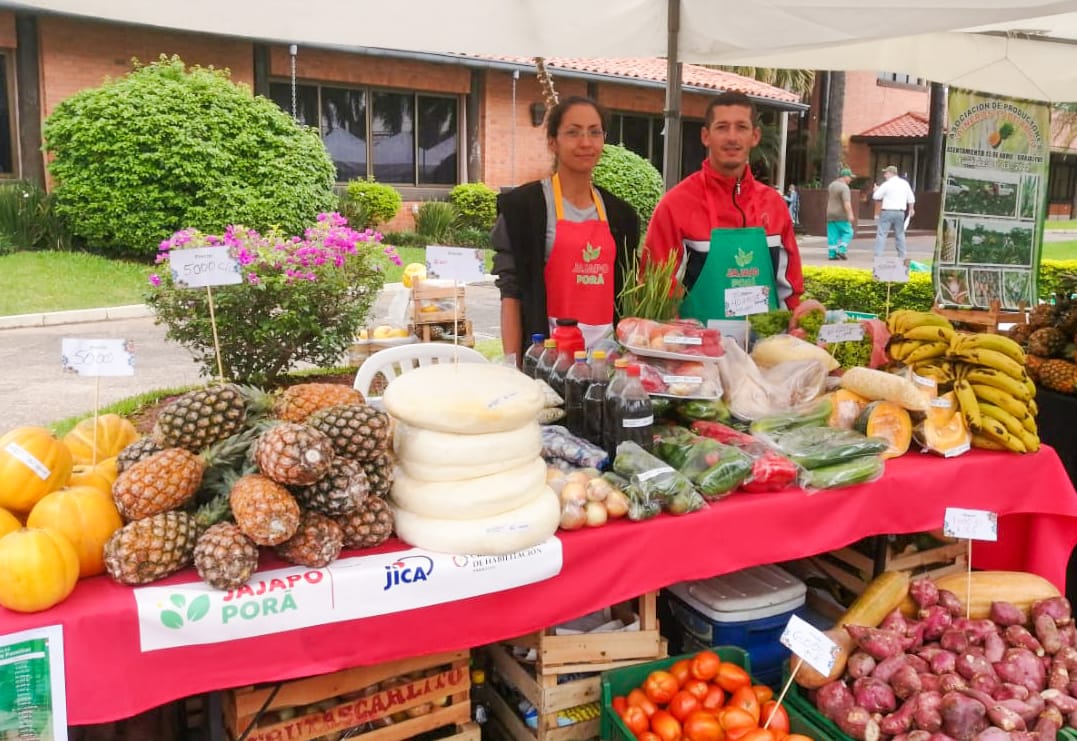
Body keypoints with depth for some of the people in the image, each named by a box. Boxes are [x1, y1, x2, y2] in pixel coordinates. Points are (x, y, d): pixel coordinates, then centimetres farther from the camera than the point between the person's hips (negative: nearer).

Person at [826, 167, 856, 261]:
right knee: (847, 232, 4)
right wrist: (850, 215, -27)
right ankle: (841, 250, -7)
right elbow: (846, 202, -24)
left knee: (832, 235, 6)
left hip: (830, 215, 7)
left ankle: (832, 254, 3)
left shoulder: (831, 185, 12)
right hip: (841, 215, -7)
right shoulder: (844, 187, -15)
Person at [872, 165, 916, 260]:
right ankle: (902, 256, 16)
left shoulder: (886, 184, -8)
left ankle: (878, 255, -12)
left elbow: (876, 196, -3)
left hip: (887, 211, -5)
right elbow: (911, 198, 13)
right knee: (900, 234, 14)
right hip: (900, 212, 5)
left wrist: (876, 190, 18)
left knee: (881, 233, -4)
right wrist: (911, 209, 25)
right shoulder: (905, 183, 9)